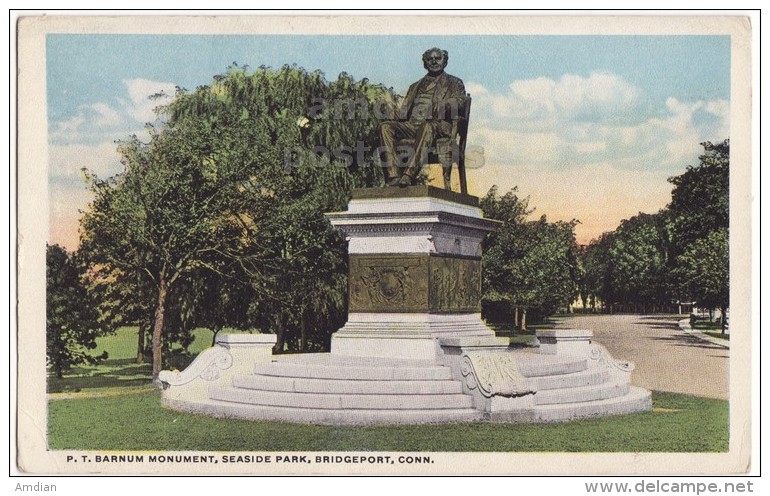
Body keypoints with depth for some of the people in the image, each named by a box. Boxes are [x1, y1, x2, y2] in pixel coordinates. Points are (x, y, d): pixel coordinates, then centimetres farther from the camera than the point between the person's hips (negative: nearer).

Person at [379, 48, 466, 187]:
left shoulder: (454, 83, 20)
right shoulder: (415, 87, 33)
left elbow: (458, 101, 1)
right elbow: (404, 109, 26)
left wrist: (441, 107, -16)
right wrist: (401, 116, 2)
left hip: (439, 125, -5)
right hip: (412, 125, 5)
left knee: (427, 127, -41)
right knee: (386, 127, -24)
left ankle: (409, 175, -53)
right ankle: (393, 176, -38)